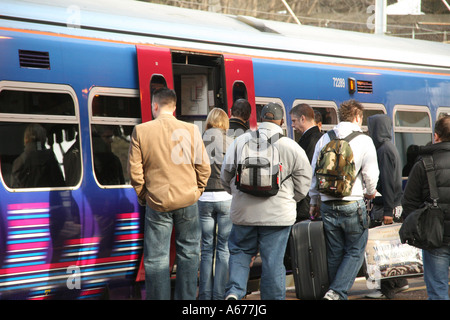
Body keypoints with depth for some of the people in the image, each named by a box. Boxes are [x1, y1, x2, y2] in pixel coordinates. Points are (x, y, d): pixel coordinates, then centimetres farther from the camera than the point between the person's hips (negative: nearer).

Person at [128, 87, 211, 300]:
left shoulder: (141, 131, -5)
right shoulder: (191, 130, -3)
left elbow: (134, 170, -4)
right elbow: (204, 167, 0)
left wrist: (143, 196, 10)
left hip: (157, 201, -1)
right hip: (187, 200, 1)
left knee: (156, 258, 4)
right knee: (188, 253, 12)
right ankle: (186, 298, 14)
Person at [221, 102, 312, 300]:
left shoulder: (240, 141, 1)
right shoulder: (291, 147, -4)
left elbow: (225, 175, 6)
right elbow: (304, 181, 1)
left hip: (243, 212, 2)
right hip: (278, 215, -1)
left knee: (239, 252, 16)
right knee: (273, 261, 5)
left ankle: (234, 291, -2)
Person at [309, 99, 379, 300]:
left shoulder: (324, 139, 8)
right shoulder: (364, 141, -4)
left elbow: (313, 172, 10)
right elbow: (370, 174, -5)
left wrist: (314, 201, 20)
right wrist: (370, 192, 16)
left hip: (328, 206, 4)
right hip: (352, 205, -4)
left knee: (334, 254, 13)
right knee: (355, 252, 5)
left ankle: (335, 294, 17)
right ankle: (337, 292, -10)